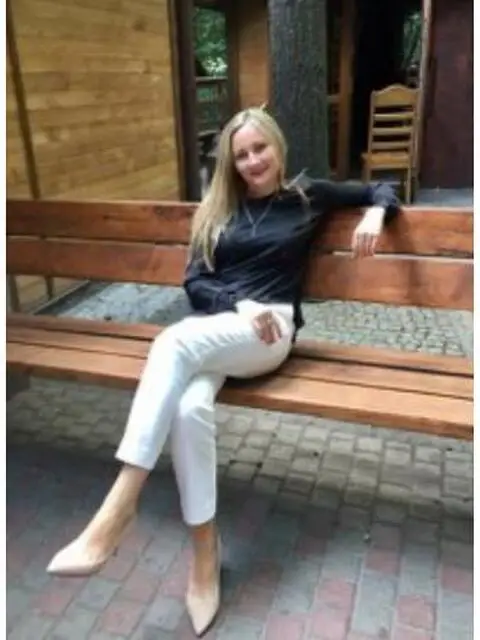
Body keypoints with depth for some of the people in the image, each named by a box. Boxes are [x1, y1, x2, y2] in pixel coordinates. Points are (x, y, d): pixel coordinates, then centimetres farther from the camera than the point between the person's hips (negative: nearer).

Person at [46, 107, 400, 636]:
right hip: (212, 328, 3)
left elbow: (379, 189, 25)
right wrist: (240, 305, -10)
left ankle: (119, 506, -35)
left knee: (174, 342, -34)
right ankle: (205, 551, -17)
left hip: (268, 332, -3)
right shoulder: (218, 208, 19)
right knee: (191, 405, -32)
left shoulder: (308, 196, 15)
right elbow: (194, 283, 9)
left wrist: (375, 213, 1)